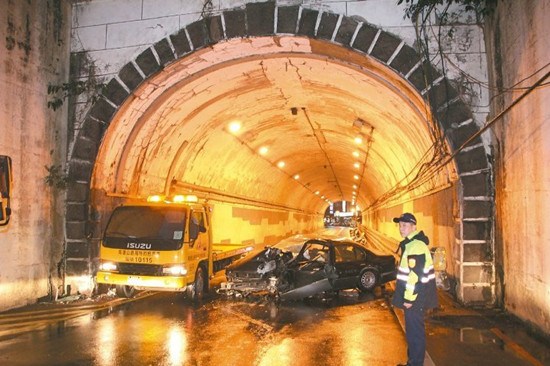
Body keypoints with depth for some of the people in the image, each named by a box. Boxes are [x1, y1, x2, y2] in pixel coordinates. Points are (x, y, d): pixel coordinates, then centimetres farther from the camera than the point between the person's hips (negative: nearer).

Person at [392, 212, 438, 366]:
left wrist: (409, 298, -20)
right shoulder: (410, 244, 13)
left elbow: (416, 275, -24)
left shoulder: (416, 246, -20)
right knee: (412, 330, 19)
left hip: (415, 297, -10)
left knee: (415, 331, -1)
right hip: (413, 295, 10)